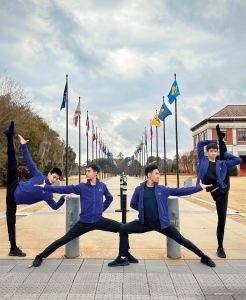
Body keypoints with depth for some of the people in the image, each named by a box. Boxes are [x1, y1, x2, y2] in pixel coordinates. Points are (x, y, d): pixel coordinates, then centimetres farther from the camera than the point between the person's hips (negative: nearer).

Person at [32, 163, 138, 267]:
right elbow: (65, 189, -13)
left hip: (99, 221, 1)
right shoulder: (82, 187, -6)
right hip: (84, 222, -1)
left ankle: (128, 255, 8)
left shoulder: (102, 186, 0)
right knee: (64, 240, 2)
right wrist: (46, 187, -19)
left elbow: (109, 198, 18)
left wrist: (102, 209, 7)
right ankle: (40, 257, 19)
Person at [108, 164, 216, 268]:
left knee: (181, 240, 4)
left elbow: (181, 191, -1)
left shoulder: (162, 189, 0)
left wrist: (199, 187, -3)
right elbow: (133, 204, 12)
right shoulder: (139, 189, 0)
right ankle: (122, 258, 3)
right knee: (123, 229, -10)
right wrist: (144, 210, 1)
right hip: (145, 223, 1)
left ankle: (203, 257, 24)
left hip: (162, 223, -1)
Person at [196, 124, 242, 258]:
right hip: (215, 191, -3)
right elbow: (200, 143, 7)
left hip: (223, 190, 3)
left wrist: (225, 153, 9)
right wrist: (215, 141, 13)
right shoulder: (203, 160, 3)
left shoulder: (221, 163, 6)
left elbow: (239, 160, 7)